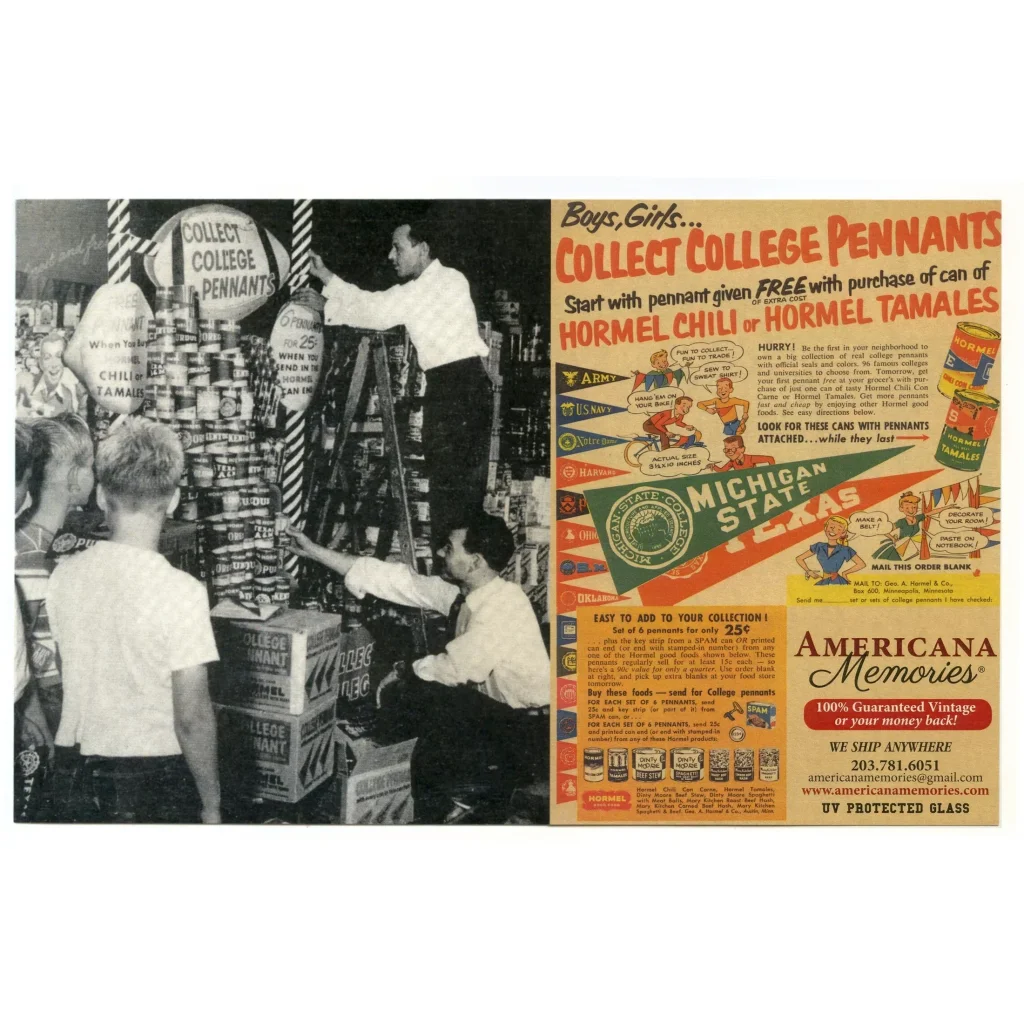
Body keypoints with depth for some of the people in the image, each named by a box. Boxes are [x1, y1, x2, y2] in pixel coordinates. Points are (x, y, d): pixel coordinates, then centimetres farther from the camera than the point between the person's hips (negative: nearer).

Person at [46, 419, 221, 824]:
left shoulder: (63, 576, -4)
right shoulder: (181, 591, -20)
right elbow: (192, 718, -17)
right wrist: (212, 805, -7)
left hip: (72, 772, 5)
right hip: (152, 776, -4)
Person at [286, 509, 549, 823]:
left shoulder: (500, 609, -28)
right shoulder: (464, 593, -3)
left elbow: (450, 670, -24)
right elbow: (398, 581, -1)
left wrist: (402, 678, -3)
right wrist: (314, 551, 1)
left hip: (525, 730, -8)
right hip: (495, 712, 8)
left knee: (407, 695, -18)